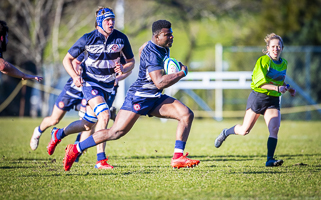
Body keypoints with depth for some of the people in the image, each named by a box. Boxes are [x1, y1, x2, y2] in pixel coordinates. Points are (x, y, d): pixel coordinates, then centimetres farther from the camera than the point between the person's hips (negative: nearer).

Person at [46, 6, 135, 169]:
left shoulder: (121, 38, -7)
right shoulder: (87, 39, -13)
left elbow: (131, 61, 5)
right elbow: (67, 59, -4)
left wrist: (123, 69, -19)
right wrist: (75, 76, -22)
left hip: (108, 85, 4)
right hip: (90, 83, -4)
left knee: (87, 124, 10)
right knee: (104, 115, -26)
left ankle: (58, 134, 39)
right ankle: (101, 160, -22)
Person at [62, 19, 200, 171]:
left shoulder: (163, 48, 8)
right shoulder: (152, 53, -23)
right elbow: (159, 83, -32)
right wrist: (181, 73, -21)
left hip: (155, 99, 9)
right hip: (138, 97, -9)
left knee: (187, 115, -7)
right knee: (116, 132, -11)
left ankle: (178, 158, -10)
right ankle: (75, 149, 2)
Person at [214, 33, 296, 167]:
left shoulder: (284, 63, 10)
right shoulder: (264, 61, -12)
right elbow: (259, 82, -20)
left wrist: (287, 88, 13)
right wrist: (277, 88, -28)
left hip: (273, 100, 5)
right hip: (258, 97, -5)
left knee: (274, 129, -17)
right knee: (244, 131, 1)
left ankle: (270, 160, -16)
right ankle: (226, 133, 31)